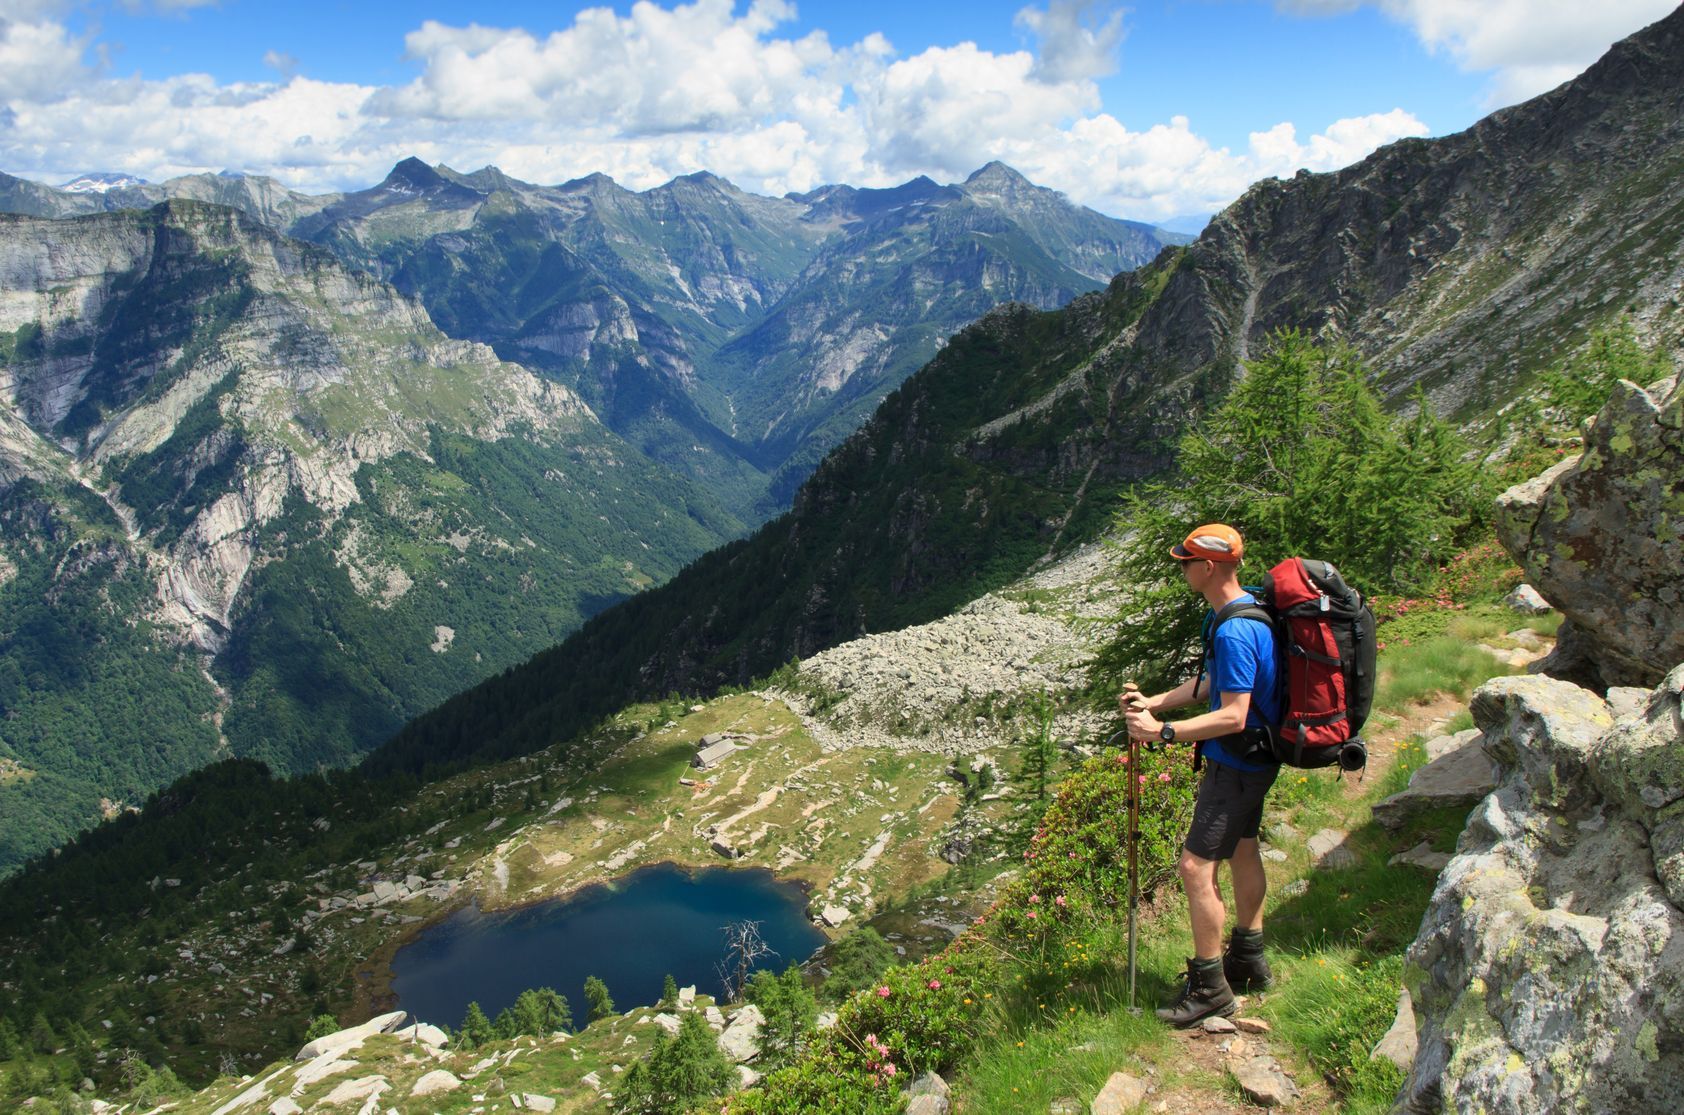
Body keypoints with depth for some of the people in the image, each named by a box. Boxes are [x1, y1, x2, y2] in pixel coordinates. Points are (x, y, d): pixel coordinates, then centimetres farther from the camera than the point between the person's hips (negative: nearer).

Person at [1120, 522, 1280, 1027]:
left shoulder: (1235, 632, -28)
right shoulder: (1246, 610, 5)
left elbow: (1233, 716, -30)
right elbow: (1214, 683, 14)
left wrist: (1163, 731, -29)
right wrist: (1153, 702, 6)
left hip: (1236, 764, -11)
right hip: (1250, 759, 11)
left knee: (1196, 867, -7)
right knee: (1242, 851, 21)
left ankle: (1210, 988, 3)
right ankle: (1248, 961, 37)